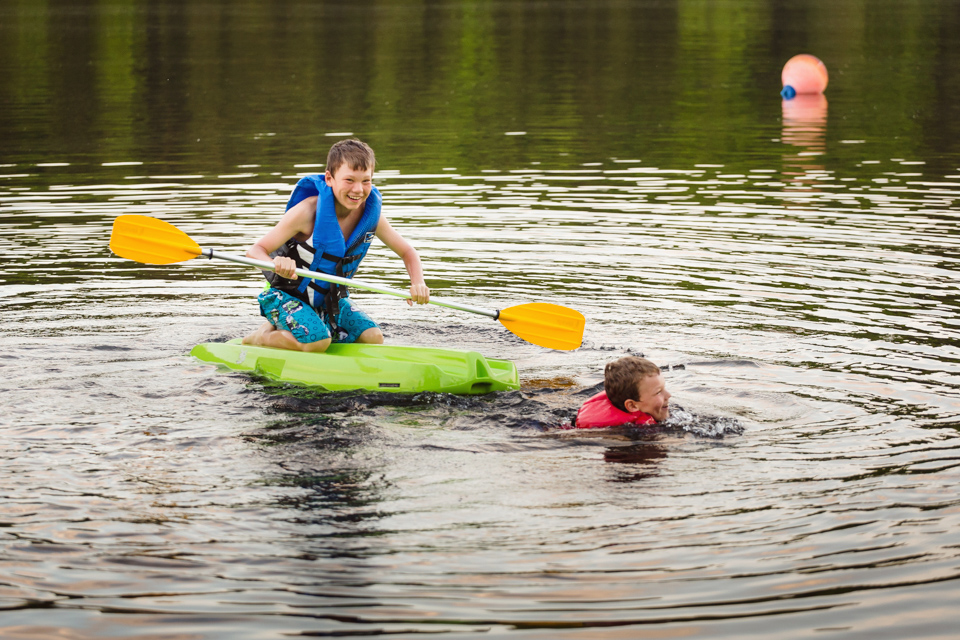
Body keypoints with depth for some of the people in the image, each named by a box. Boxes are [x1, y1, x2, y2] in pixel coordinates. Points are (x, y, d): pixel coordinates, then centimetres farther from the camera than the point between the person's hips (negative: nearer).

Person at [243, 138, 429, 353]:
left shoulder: (371, 213, -10)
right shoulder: (308, 211, -25)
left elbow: (408, 252, 2)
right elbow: (255, 251, -26)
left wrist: (418, 283, -20)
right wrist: (275, 264, -50)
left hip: (331, 300, 7)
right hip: (288, 296, -7)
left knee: (373, 338, -12)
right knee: (317, 342, -31)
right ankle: (263, 336, 1)